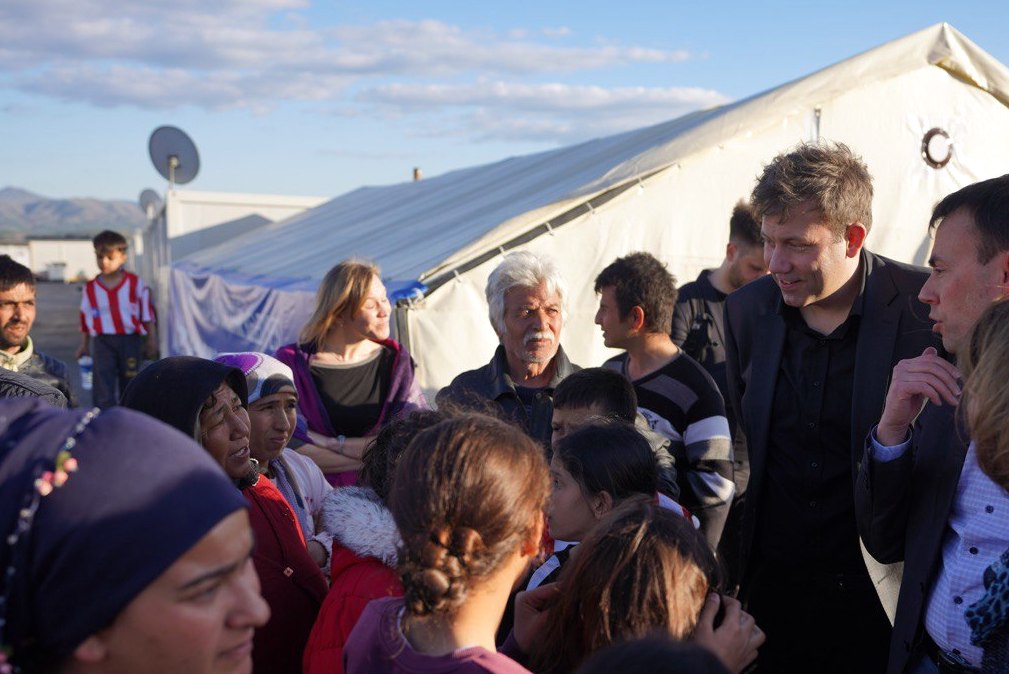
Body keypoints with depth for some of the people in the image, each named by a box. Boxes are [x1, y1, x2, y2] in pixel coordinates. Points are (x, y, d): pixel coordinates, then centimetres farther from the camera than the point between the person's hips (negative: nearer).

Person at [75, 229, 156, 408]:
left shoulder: (135, 283, 0)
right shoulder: (90, 288, 4)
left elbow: (147, 313, 3)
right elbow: (85, 319, 11)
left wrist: (151, 340, 3)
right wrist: (84, 346, 14)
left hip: (130, 339, 0)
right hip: (103, 341, 0)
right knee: (102, 389, -11)